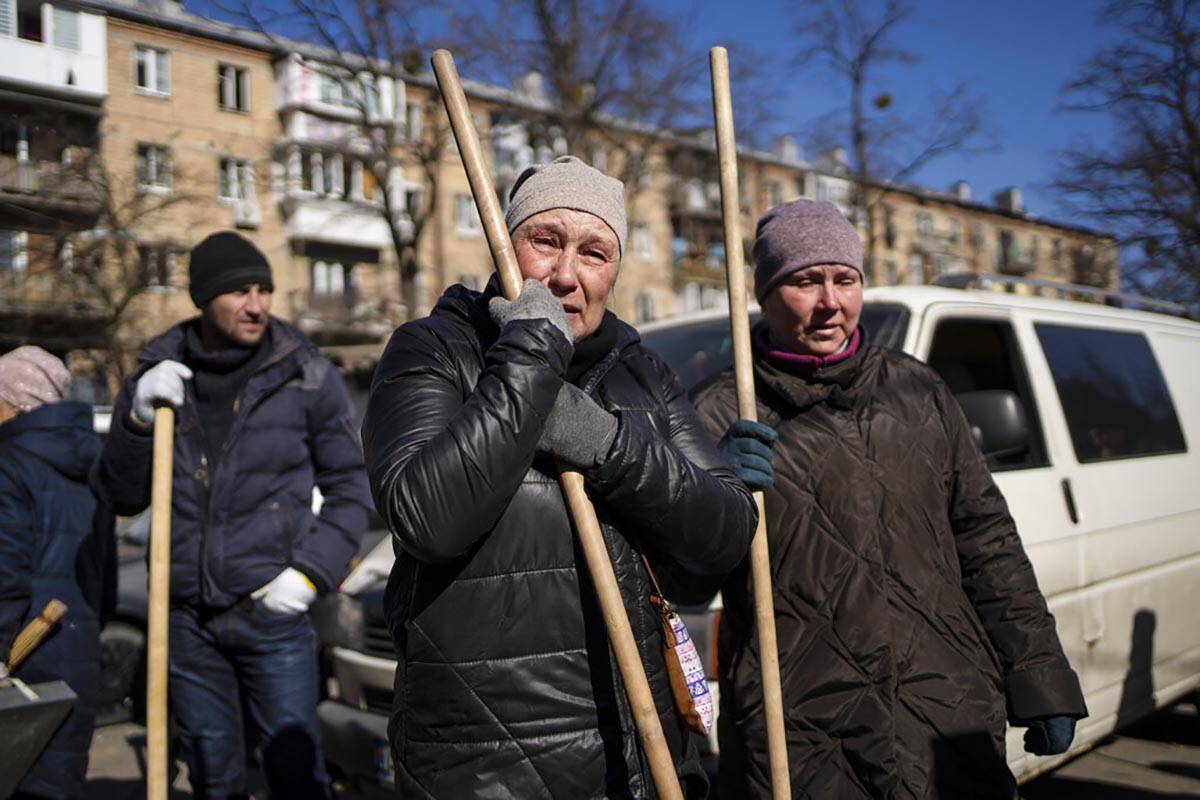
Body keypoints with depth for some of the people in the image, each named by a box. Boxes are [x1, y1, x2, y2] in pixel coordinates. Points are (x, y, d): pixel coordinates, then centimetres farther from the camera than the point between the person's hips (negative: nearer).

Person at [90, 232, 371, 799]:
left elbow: (350, 485, 0)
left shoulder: (307, 376, -4)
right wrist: (138, 419, -12)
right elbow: (119, 497, 5)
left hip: (271, 610, -3)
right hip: (187, 618, 3)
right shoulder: (156, 375, 4)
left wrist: (312, 571, -11)